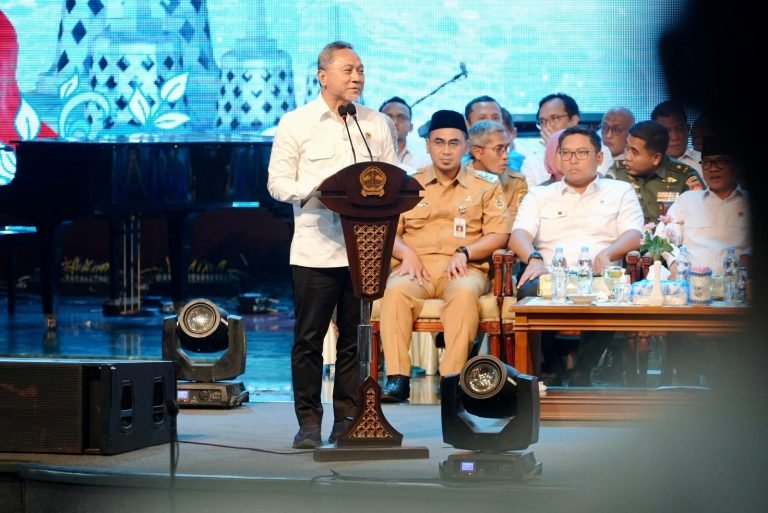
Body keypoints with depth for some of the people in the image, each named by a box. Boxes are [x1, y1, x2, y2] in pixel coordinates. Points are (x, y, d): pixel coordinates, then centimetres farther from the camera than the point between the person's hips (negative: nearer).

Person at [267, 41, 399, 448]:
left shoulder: (377, 124, 14)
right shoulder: (296, 124, 4)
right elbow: (278, 182, 1)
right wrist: (317, 190, -15)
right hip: (315, 248, -3)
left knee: (356, 336, 5)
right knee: (309, 337, -2)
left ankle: (348, 418, 12)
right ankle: (308, 421, 6)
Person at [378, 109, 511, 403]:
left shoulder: (485, 189, 17)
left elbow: (499, 235, 7)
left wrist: (465, 252, -11)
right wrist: (406, 253, -9)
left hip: (463, 269, -1)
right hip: (418, 268, 1)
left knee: (464, 292, -38)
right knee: (395, 290, -34)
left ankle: (452, 377, -42)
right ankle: (397, 378, -39)